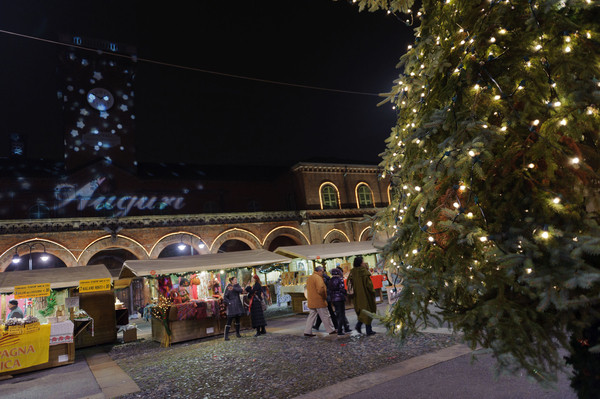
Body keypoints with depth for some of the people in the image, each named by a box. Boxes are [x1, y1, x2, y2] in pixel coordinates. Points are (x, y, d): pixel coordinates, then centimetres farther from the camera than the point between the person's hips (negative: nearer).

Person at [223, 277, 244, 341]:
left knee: (237, 320, 11)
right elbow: (225, 297, -3)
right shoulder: (227, 287, -5)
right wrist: (229, 303, -11)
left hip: (238, 305, 5)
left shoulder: (237, 286, 6)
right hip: (231, 306, -5)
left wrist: (233, 288, -26)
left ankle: (237, 333, 24)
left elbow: (241, 290, -14)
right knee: (229, 320, -8)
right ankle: (226, 335, -5)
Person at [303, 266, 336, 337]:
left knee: (311, 316, 10)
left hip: (311, 301, 8)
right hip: (319, 301, -8)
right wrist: (325, 296, -10)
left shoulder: (309, 278, 14)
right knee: (325, 316, 4)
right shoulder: (318, 278, -15)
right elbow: (320, 289, -24)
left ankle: (307, 331, 7)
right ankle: (331, 330, 13)